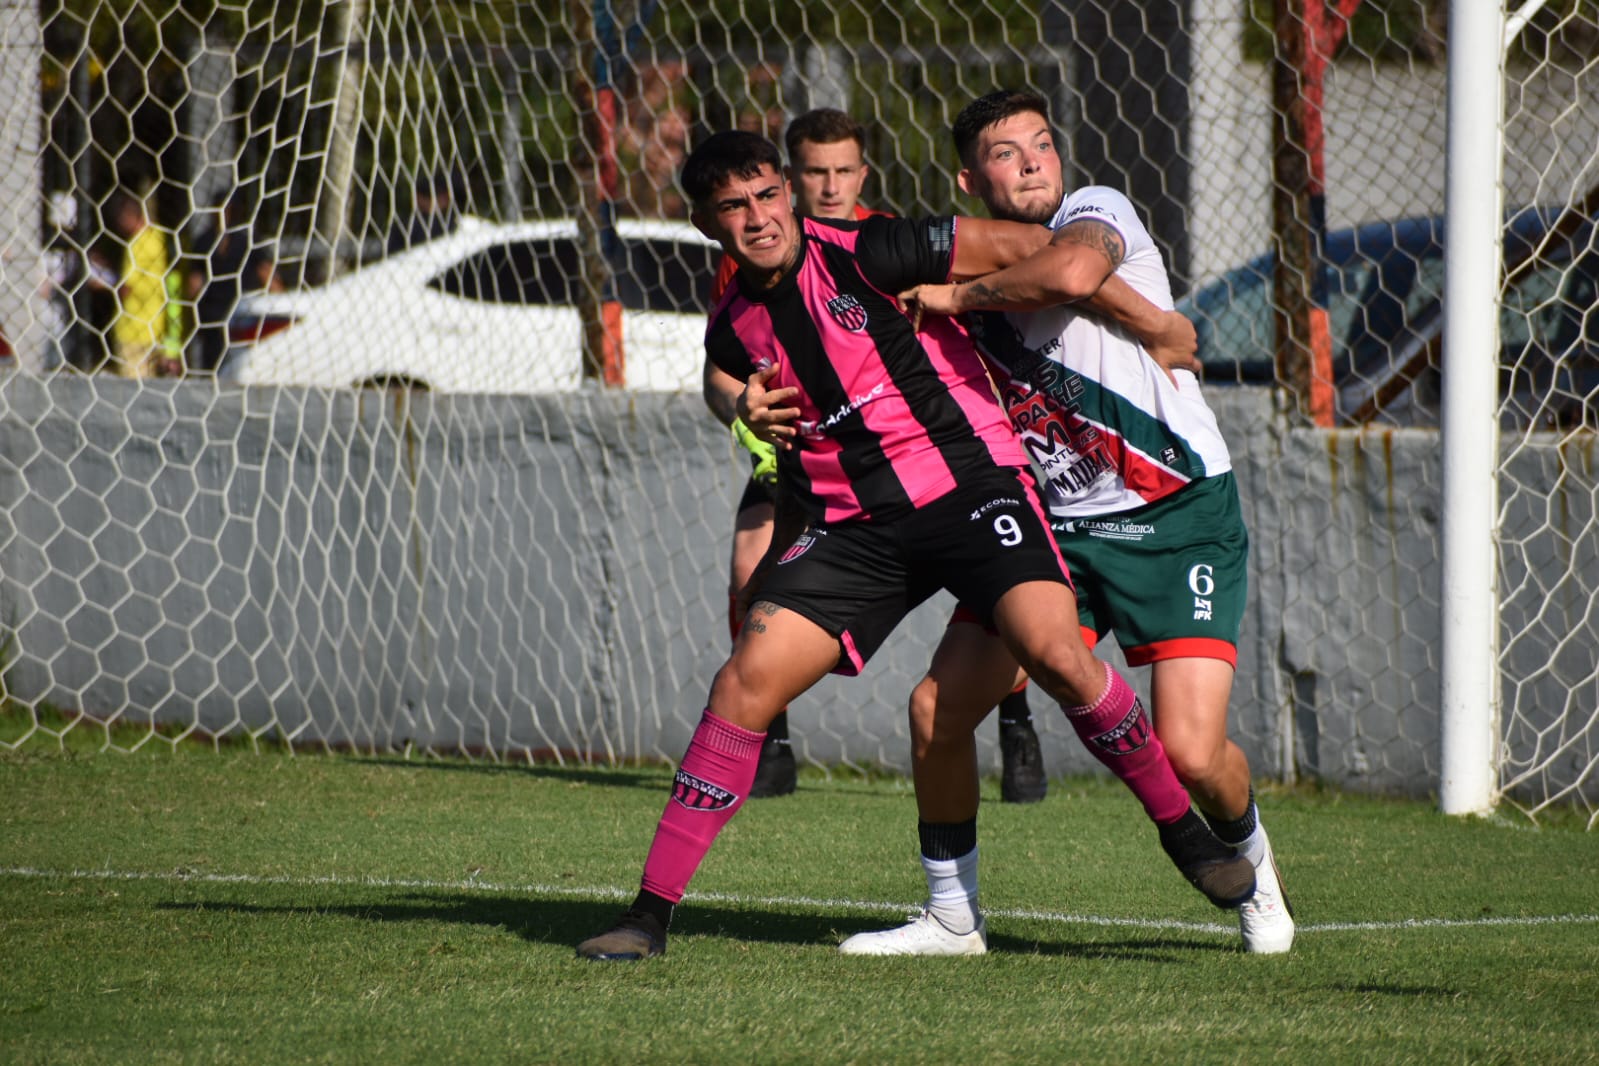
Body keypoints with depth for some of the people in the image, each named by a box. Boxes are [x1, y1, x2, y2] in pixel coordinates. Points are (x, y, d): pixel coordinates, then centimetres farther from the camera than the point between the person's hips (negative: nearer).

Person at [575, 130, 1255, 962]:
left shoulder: (864, 254, -12)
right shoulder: (733, 328, 7)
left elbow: (1022, 247, -7)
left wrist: (1151, 324, -3)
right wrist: (757, 416, 9)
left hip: (967, 481, -4)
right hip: (853, 525, 5)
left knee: (1055, 653, -25)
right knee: (746, 681, -10)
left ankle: (1184, 831, -4)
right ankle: (652, 909, -4)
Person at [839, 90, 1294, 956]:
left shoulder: (1096, 209, -10)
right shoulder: (973, 277, 7)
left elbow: (1071, 271, -35)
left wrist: (959, 296, -20)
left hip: (1181, 518, -6)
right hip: (1058, 527, 6)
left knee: (1189, 751, -16)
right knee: (938, 708, -3)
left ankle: (1251, 863, 18)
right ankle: (951, 916, 16)